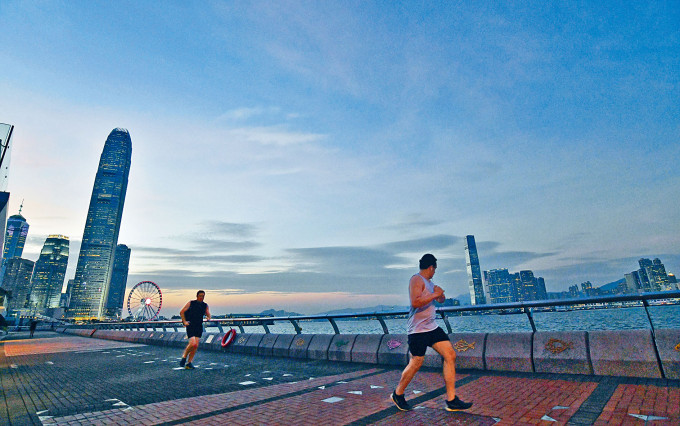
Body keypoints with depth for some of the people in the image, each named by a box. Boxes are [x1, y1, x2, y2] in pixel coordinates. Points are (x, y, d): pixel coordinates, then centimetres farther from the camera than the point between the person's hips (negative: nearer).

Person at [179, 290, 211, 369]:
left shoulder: (205, 305, 12)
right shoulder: (191, 303, 2)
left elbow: (208, 315, 10)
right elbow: (181, 312, 4)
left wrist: (208, 318, -14)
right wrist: (184, 321, -6)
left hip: (199, 327, 4)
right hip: (190, 326, -4)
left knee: (196, 346, 0)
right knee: (193, 344, -17)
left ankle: (189, 363, 13)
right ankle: (184, 357, 9)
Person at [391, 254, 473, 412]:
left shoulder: (429, 282, 15)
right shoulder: (417, 280, -14)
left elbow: (441, 300, 28)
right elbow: (415, 302, -30)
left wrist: (440, 294, 5)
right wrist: (435, 294, -21)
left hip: (432, 327, 9)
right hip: (418, 330, -9)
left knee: (450, 355, 2)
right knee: (416, 363, -1)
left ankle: (451, 401, 10)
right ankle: (398, 394, 22)